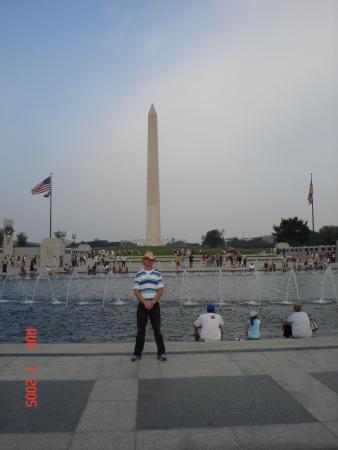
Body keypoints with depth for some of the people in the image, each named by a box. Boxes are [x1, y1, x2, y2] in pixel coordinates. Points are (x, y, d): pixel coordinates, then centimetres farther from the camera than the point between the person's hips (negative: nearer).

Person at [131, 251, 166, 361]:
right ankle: (137, 353, 14)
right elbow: (136, 291, -1)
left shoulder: (158, 274, 5)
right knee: (140, 330, 5)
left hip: (154, 305, 0)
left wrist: (152, 303, -11)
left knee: (157, 329, 2)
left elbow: (160, 291, -1)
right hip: (142, 305, 0)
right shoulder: (138, 275, 4)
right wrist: (145, 303, -12)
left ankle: (161, 353, 10)